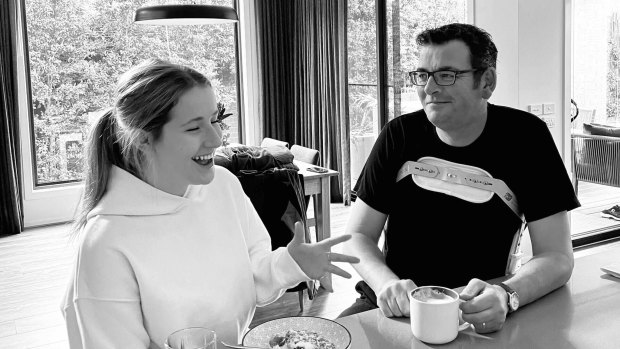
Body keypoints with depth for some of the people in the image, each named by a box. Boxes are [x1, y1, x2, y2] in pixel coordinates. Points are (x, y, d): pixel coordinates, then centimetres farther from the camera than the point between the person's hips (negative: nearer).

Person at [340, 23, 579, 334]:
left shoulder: (525, 136, -7)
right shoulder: (400, 135, -2)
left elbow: (557, 257, -8)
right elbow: (358, 235, 0)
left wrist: (506, 296, -28)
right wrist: (387, 284, -20)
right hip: (394, 309, 1)